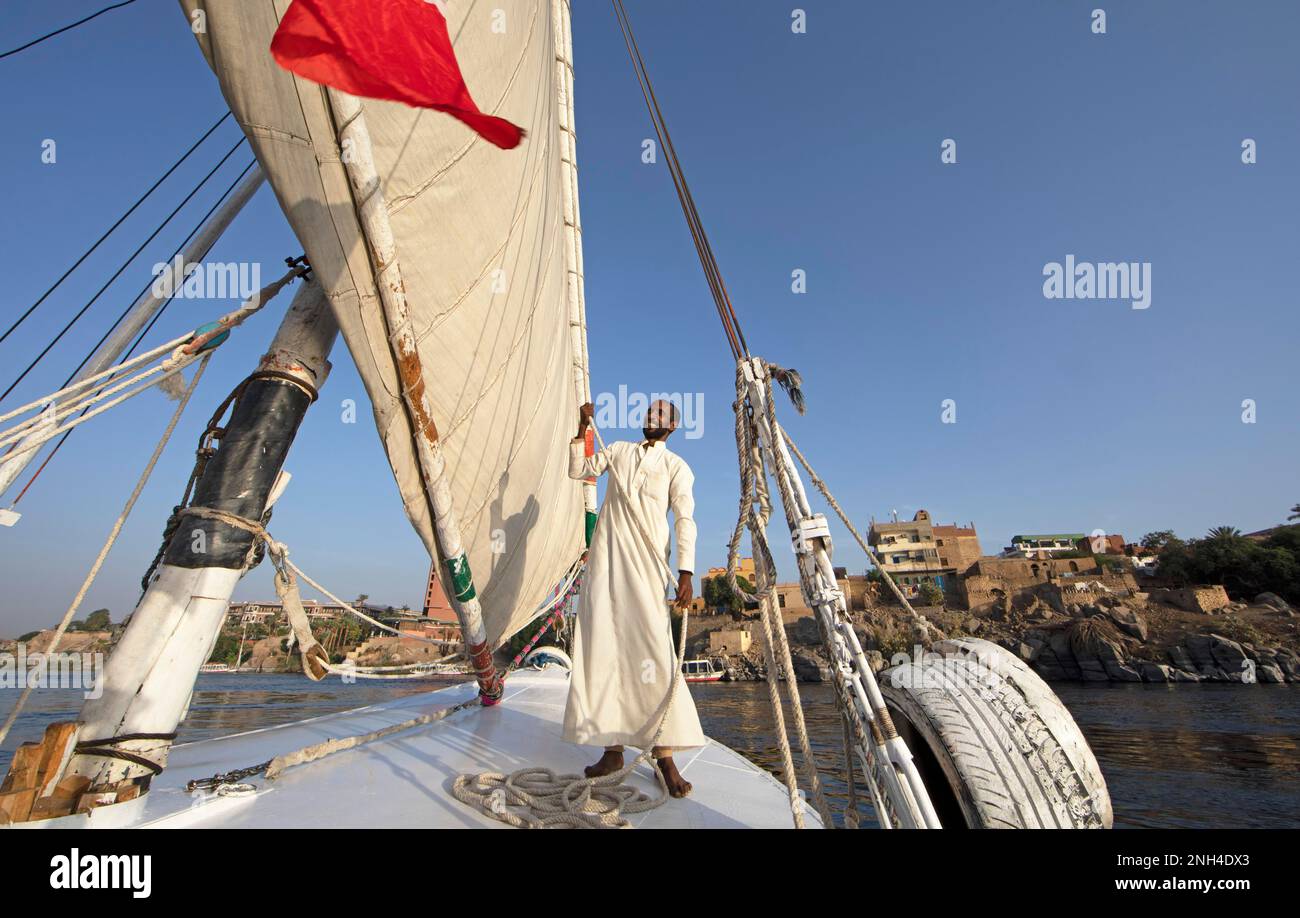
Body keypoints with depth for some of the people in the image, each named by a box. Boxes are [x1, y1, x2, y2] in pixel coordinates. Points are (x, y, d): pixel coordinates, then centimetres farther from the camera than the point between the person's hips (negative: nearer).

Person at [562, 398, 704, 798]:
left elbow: (685, 521, -2)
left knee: (654, 650, -11)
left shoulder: (677, 467, 8)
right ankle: (613, 748, 11)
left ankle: (665, 755, -1)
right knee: (603, 648, 1)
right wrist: (582, 429, 13)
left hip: (645, 562, -3)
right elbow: (578, 470, 24)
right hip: (605, 558, 3)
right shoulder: (618, 450, 18)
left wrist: (685, 573, -13)